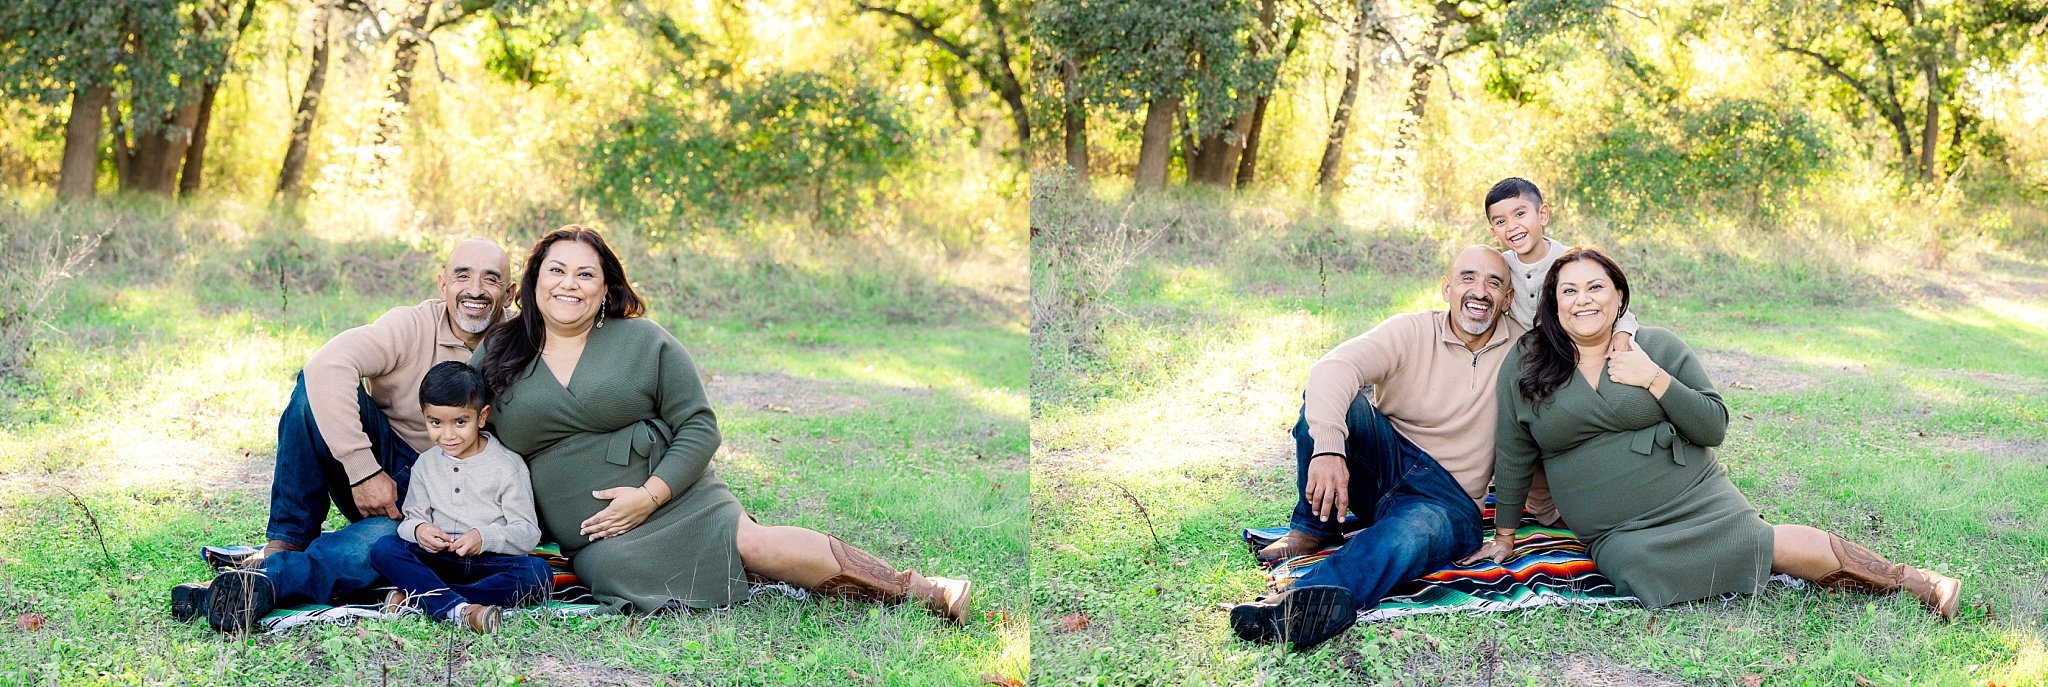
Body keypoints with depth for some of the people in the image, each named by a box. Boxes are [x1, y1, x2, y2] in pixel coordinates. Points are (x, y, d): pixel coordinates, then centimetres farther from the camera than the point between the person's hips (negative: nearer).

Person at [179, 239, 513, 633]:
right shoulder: (413, 326, -10)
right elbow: (327, 365, -27)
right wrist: (363, 470, -33)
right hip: (376, 472, 1)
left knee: (382, 541, -36)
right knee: (319, 384, -25)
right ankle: (287, 540, -24)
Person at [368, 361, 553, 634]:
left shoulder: (508, 465, -1)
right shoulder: (425, 465, 11)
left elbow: (528, 532, -6)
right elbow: (413, 516, 10)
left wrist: (485, 537, -25)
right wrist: (418, 529, -15)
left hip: (490, 562, -3)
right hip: (438, 561, 3)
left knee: (538, 573, -33)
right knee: (383, 548, -23)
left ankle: (416, 597, -36)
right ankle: (460, 609, -44)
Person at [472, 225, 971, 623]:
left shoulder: (644, 342, 1)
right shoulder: (494, 361, 5)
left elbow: (699, 429, -1)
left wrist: (649, 495, -15)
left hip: (669, 498, -1)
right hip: (589, 539, 1)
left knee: (749, 541, -26)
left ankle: (916, 588, -19)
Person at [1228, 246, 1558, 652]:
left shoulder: (1521, 350, 2)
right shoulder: (1412, 332, -5)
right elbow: (1334, 366, -24)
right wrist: (1327, 448, -42)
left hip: (1449, 499, -1)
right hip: (1384, 463, 1)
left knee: (1413, 532, -39)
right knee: (1329, 393, -23)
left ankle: (1301, 606, -60)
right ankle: (1314, 526, -16)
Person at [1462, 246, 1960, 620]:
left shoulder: (1658, 347, 3)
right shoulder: (1524, 367, 2)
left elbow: (1714, 428, 0)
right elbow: (1513, 456, 10)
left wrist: (1655, 379, -11)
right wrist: (1504, 536, 12)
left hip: (1695, 502, 0)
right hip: (1616, 535, 0)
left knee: (1757, 541, -29)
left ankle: (1908, 579, -13)